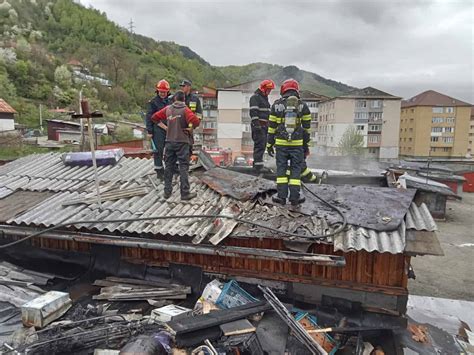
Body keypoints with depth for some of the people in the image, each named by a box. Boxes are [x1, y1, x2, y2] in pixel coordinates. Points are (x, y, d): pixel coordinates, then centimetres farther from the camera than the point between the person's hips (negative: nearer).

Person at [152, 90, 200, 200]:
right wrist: (190, 128, -6)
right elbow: (195, 121, -24)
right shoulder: (185, 110, -9)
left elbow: (155, 117, 11)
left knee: (169, 166, 12)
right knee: (183, 167, 1)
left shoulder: (167, 109, 5)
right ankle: (185, 193, 2)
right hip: (182, 142, -4)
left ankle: (167, 191, 17)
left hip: (169, 141, 4)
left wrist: (164, 127, 10)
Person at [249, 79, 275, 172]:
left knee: (262, 145, 10)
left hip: (264, 126, 9)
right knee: (260, 145, -14)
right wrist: (256, 124, -25)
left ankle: (256, 164, 17)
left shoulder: (265, 98, 23)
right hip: (258, 126, -9)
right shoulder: (255, 97, -8)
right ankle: (258, 165, -16)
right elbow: (253, 112, -18)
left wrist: (269, 125, 26)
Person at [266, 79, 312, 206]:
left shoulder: (277, 105, 1)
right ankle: (294, 197, 7)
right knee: (296, 169, 7)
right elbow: (306, 127, 4)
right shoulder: (303, 106, 2)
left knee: (281, 168, 8)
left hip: (281, 143, 0)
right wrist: (306, 144, 13)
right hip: (297, 143, 0)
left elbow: (272, 126, 2)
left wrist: (269, 144, 8)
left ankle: (281, 196, 7)